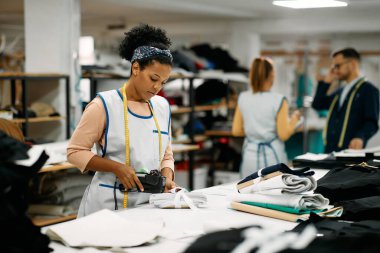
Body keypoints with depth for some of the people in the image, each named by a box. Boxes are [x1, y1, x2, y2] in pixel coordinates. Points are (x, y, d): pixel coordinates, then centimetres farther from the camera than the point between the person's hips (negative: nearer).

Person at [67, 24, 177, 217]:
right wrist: (117, 168, -16)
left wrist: (167, 178, -3)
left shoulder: (162, 107, 9)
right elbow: (75, 151, -6)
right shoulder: (104, 105, -7)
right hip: (109, 204, -4)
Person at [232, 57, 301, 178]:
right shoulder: (278, 100, -12)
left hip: (250, 154, 4)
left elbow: (236, 131, 5)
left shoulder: (243, 98, 0)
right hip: (272, 156, -4)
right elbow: (283, 135, -9)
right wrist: (294, 119, 7)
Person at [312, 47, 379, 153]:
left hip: (350, 151, -7)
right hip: (330, 149, 7)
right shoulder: (340, 92, 22)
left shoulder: (368, 89, -3)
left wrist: (360, 138, -30)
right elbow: (317, 105, 20)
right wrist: (326, 81, 14)